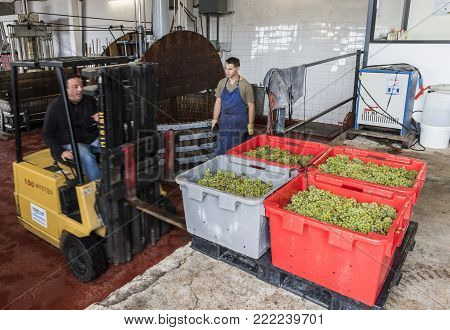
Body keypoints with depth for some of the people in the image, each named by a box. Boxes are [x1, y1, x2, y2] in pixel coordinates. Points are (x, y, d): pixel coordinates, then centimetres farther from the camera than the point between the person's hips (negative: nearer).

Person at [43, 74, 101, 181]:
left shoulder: (90, 101, 8)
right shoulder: (55, 107, -3)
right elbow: (48, 135, 1)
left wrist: (99, 120, -8)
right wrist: (61, 152, -16)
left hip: (93, 139, 4)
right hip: (71, 144, -4)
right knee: (87, 157, -35)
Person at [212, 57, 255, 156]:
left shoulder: (245, 85, -9)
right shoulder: (222, 83, 4)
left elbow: (251, 105, -7)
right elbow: (218, 102, 10)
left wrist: (250, 125, -8)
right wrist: (215, 119, 7)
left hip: (240, 120, -4)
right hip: (224, 119, 4)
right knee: (221, 148, 7)